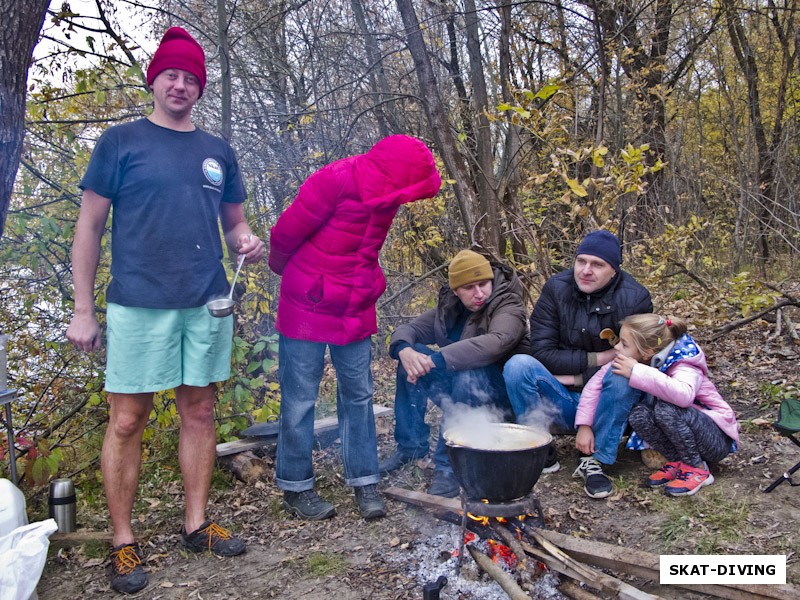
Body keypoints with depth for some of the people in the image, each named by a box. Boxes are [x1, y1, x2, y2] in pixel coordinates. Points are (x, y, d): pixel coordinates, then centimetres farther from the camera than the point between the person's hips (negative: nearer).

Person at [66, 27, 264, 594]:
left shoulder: (218, 151, 13)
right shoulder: (120, 142, 3)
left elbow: (235, 223, 19)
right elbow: (89, 227, 1)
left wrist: (247, 241, -6)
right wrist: (83, 309, -4)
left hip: (208, 304, 4)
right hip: (139, 303, -3)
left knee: (199, 412, 10)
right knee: (127, 421, 2)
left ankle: (196, 524, 24)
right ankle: (124, 542, 16)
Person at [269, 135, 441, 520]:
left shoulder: (384, 195, 2)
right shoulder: (335, 181, -22)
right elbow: (286, 232, -13)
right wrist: (286, 269, 4)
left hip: (356, 310, 7)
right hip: (308, 306, -6)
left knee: (358, 394, 9)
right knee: (300, 399, 3)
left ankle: (364, 482, 20)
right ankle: (295, 486, 17)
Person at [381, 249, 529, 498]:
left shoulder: (508, 307, -18)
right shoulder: (449, 307, 2)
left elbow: (495, 342, -39)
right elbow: (408, 329, 0)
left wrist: (436, 360, -44)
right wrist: (405, 350, -26)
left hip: (500, 393, -6)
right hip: (458, 387, 6)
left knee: (468, 373, -37)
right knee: (412, 357, -12)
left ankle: (449, 466, -28)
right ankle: (411, 446, -4)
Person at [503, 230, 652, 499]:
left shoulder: (635, 299, -9)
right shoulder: (556, 288, -5)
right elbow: (542, 352, -11)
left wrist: (578, 377, -14)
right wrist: (598, 359, -17)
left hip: (609, 405, -1)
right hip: (560, 403, 1)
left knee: (623, 375, -32)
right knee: (518, 364, -24)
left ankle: (595, 461, -19)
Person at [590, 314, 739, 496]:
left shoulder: (683, 363, -27)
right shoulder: (632, 359, -10)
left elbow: (684, 395, -50)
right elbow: (596, 382, -8)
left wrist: (637, 372, -45)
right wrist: (584, 425, -18)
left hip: (718, 439, -6)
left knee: (667, 408, -34)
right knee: (638, 414, -24)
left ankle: (697, 468, -12)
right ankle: (677, 461, -3)